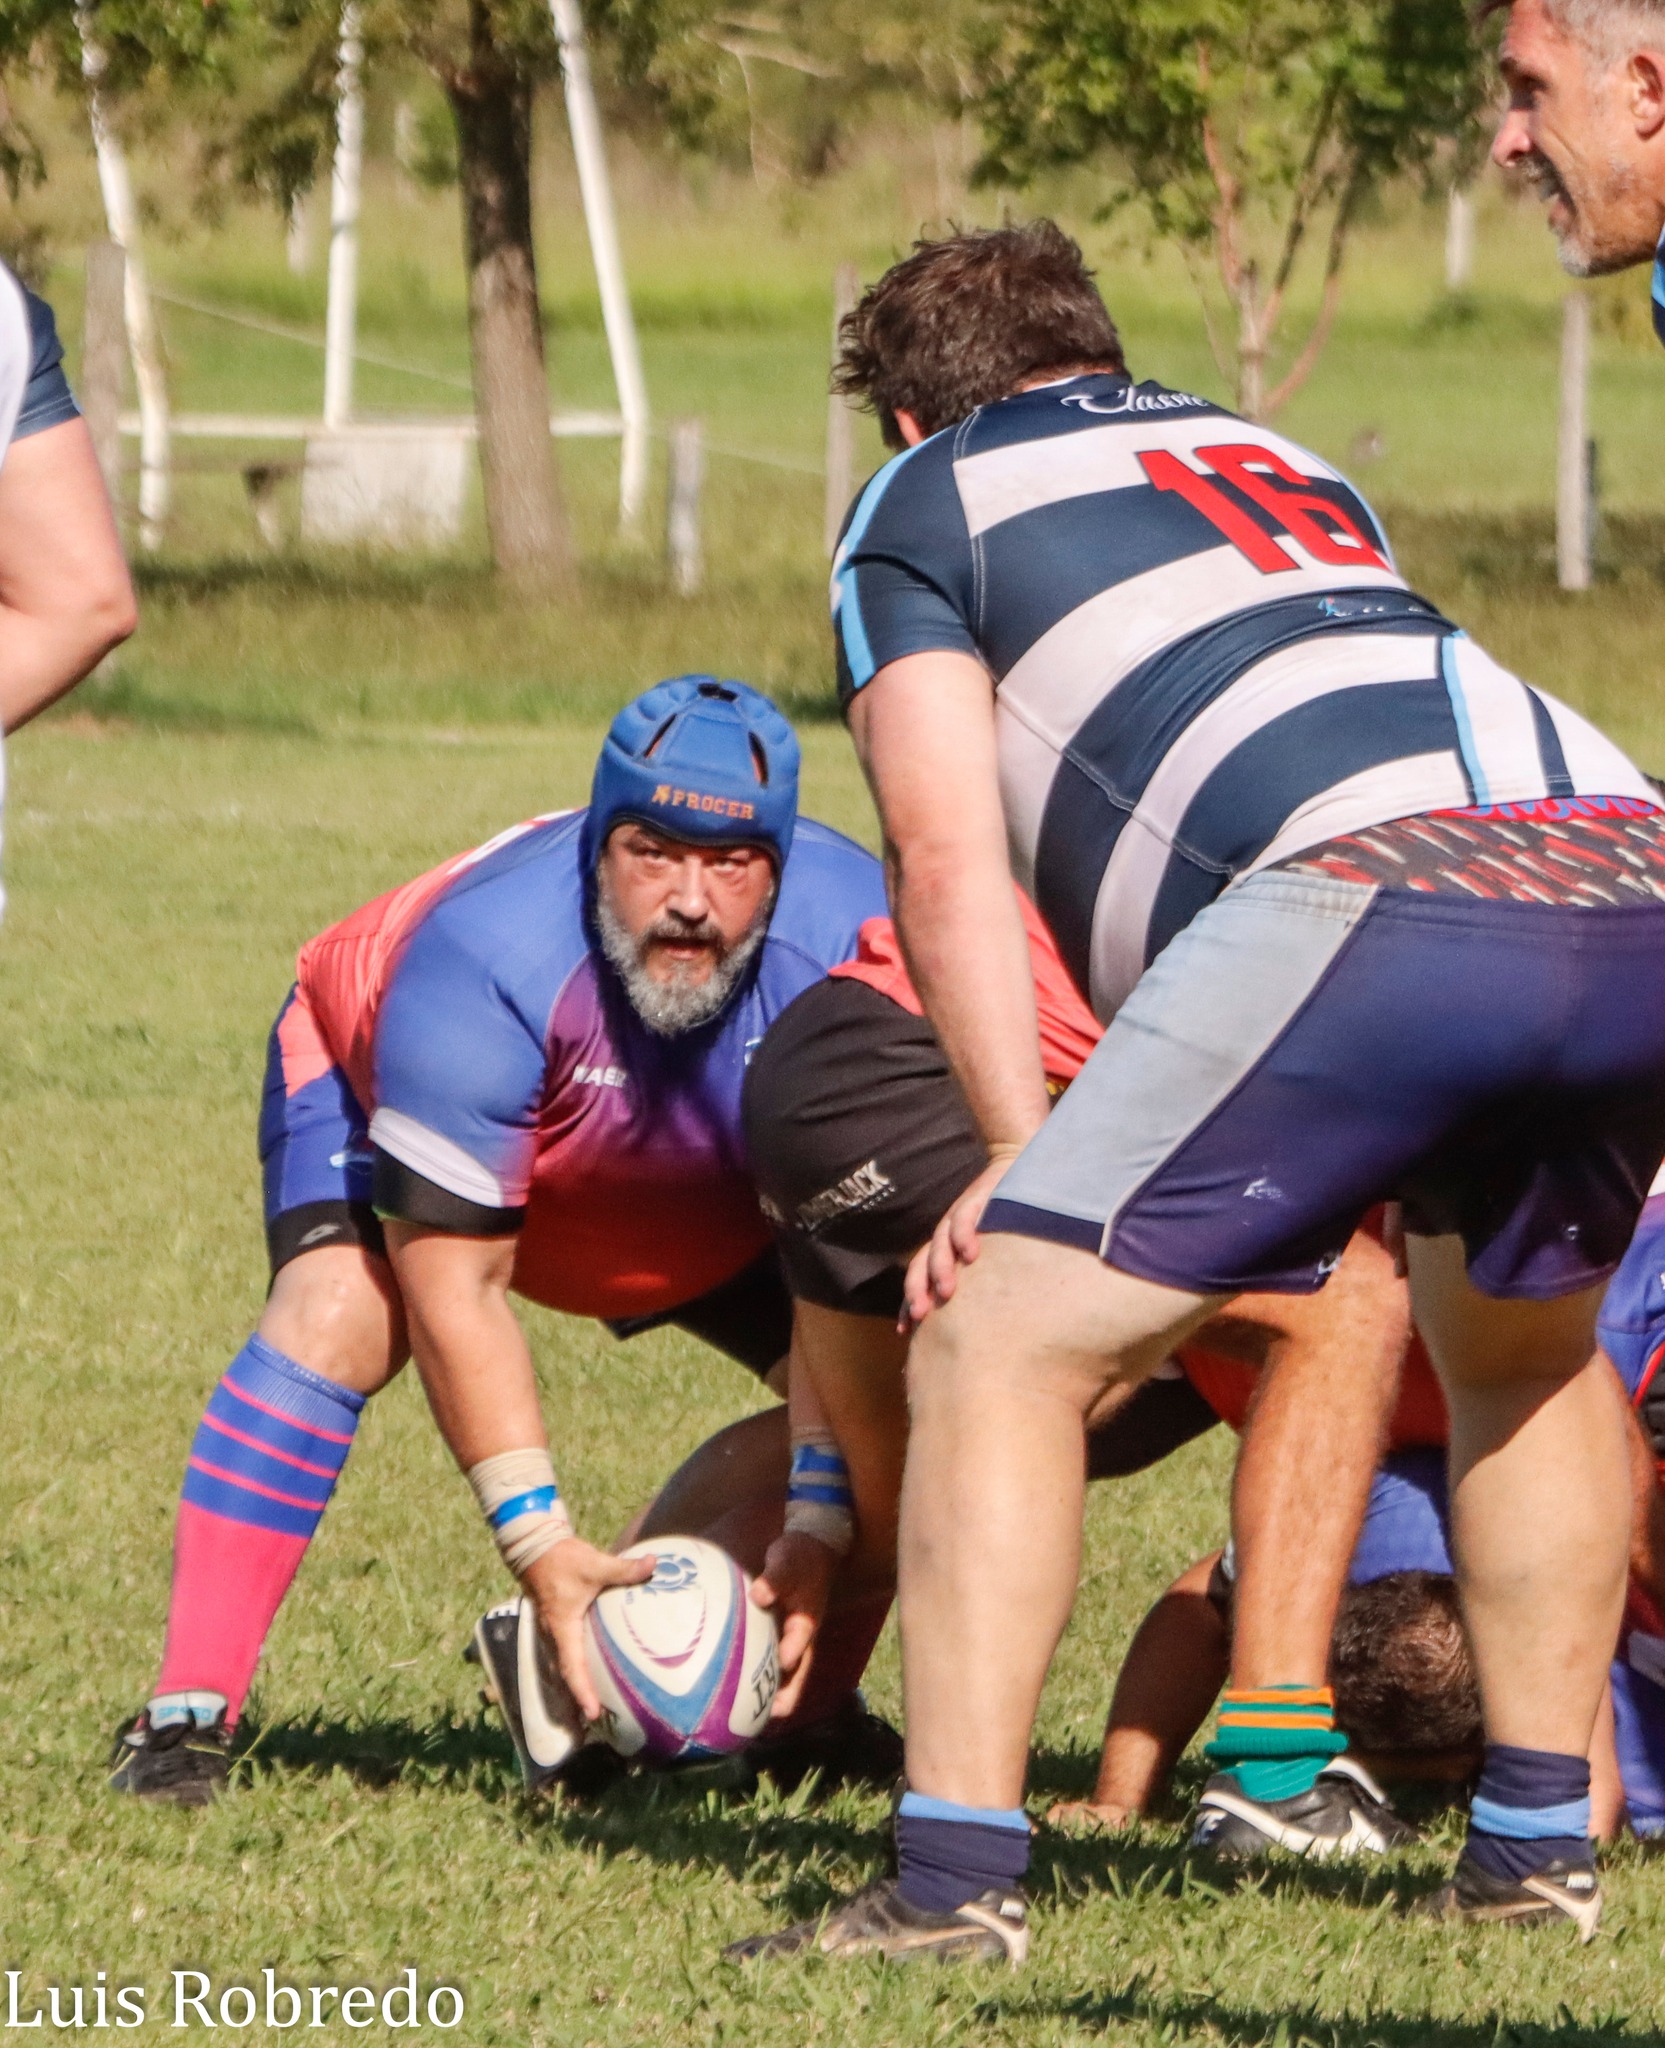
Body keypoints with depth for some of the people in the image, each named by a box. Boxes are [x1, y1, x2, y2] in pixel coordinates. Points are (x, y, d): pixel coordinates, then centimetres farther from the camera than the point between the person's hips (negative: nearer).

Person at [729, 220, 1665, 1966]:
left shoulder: (924, 498, 22)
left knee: (995, 1346, 1)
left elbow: (948, 857, 9)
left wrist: (1019, 1157, 9)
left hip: (1378, 891, -6)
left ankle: (955, 1879, -7)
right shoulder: (1273, 461, 40)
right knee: (1521, 1346, 31)